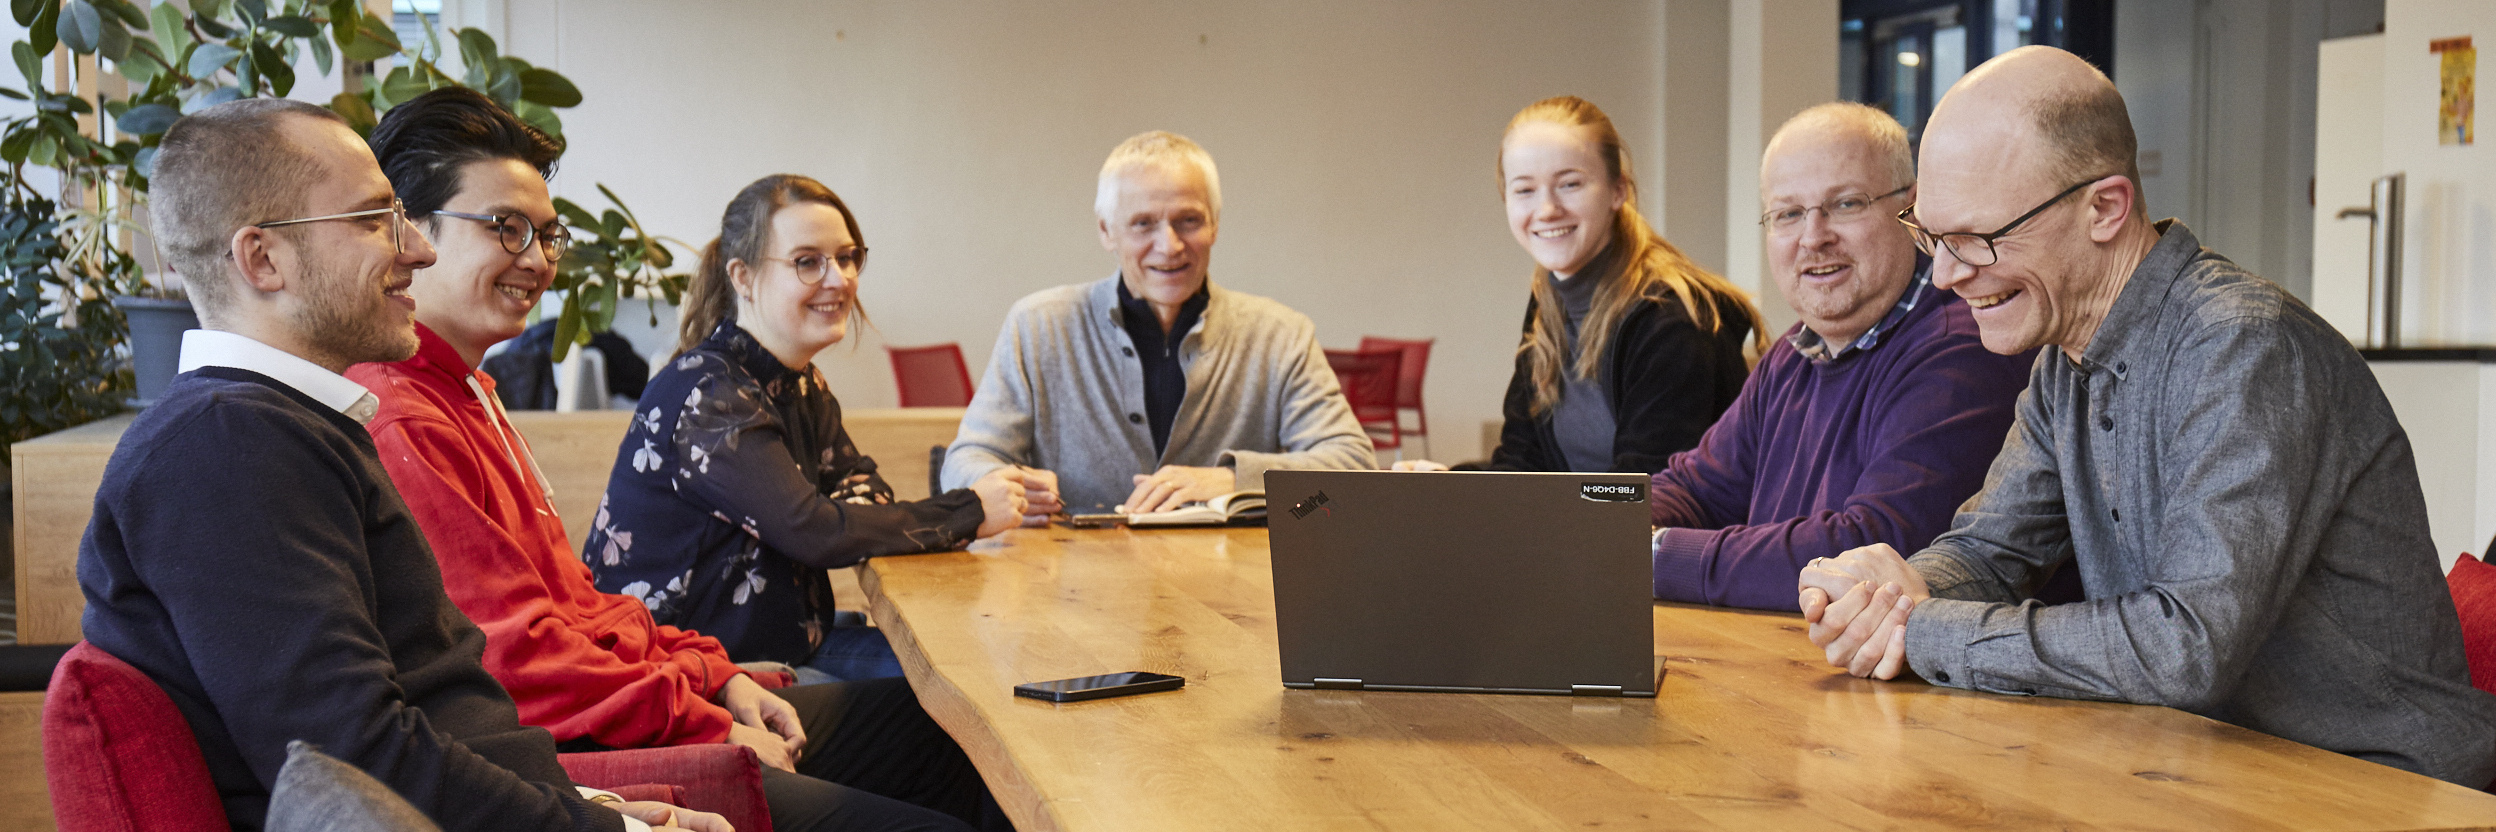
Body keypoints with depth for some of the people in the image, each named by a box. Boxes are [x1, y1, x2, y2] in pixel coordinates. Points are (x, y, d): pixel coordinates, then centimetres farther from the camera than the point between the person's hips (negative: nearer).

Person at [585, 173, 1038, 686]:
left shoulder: (801, 383, 10)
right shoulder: (707, 395, -21)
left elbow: (860, 485, 11)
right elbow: (813, 532, -26)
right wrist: (969, 513, -18)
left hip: (782, 643, 9)